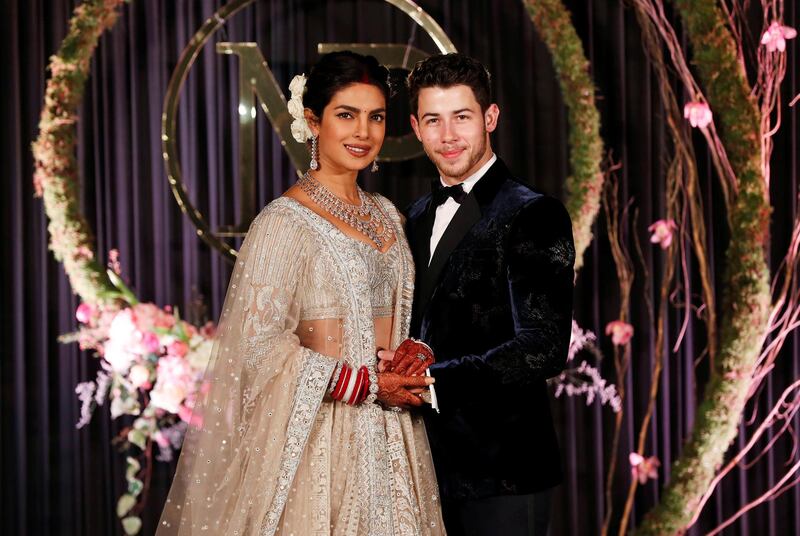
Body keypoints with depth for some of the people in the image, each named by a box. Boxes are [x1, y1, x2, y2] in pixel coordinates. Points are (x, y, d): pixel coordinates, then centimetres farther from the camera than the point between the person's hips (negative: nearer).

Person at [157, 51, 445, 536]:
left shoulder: (386, 216, 11)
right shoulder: (285, 223, -11)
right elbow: (261, 346, -15)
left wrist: (415, 363, 0)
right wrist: (368, 385, -15)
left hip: (389, 437, 7)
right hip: (318, 435, -6)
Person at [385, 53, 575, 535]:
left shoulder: (533, 216, -9)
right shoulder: (419, 218, 14)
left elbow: (542, 349, -18)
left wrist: (432, 379, -19)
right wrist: (397, 373, -2)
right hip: (432, 467, 6)